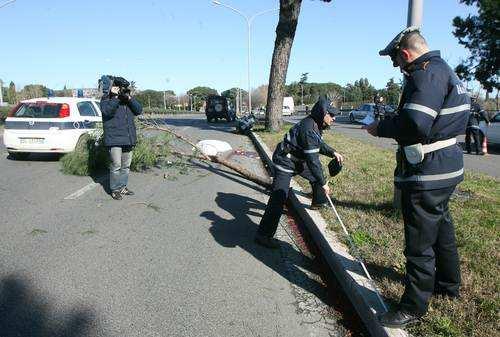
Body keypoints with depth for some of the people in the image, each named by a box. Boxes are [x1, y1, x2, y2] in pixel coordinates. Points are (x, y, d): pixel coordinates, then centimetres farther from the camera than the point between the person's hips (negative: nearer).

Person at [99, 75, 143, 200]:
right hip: (114, 139, -6)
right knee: (116, 166, -7)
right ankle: (115, 190, 4)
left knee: (126, 165, 13)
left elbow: (139, 110, 3)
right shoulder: (106, 99, -2)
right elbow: (107, 111, -21)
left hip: (128, 138, 6)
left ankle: (123, 187, 25)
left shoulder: (128, 99, 14)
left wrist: (129, 98, -9)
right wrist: (116, 97, -23)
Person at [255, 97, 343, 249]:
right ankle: (263, 235, -14)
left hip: (297, 161, 10)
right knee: (279, 197, -16)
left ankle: (318, 202, 48)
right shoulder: (309, 129, -28)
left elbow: (319, 144, 23)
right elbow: (313, 160, -27)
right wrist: (323, 183, -19)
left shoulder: (314, 125, 3)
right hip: (285, 162, -10)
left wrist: (333, 153, 8)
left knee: (317, 175, 22)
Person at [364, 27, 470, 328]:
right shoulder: (444, 69, 15)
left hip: (427, 174, -11)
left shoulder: (427, 73, -18)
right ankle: (449, 284, 46)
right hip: (447, 167, 11)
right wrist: (390, 125, 11)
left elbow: (413, 123, -31)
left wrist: (380, 128, -14)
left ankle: (414, 308, 15)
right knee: (442, 227, 26)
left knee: (419, 244, 0)